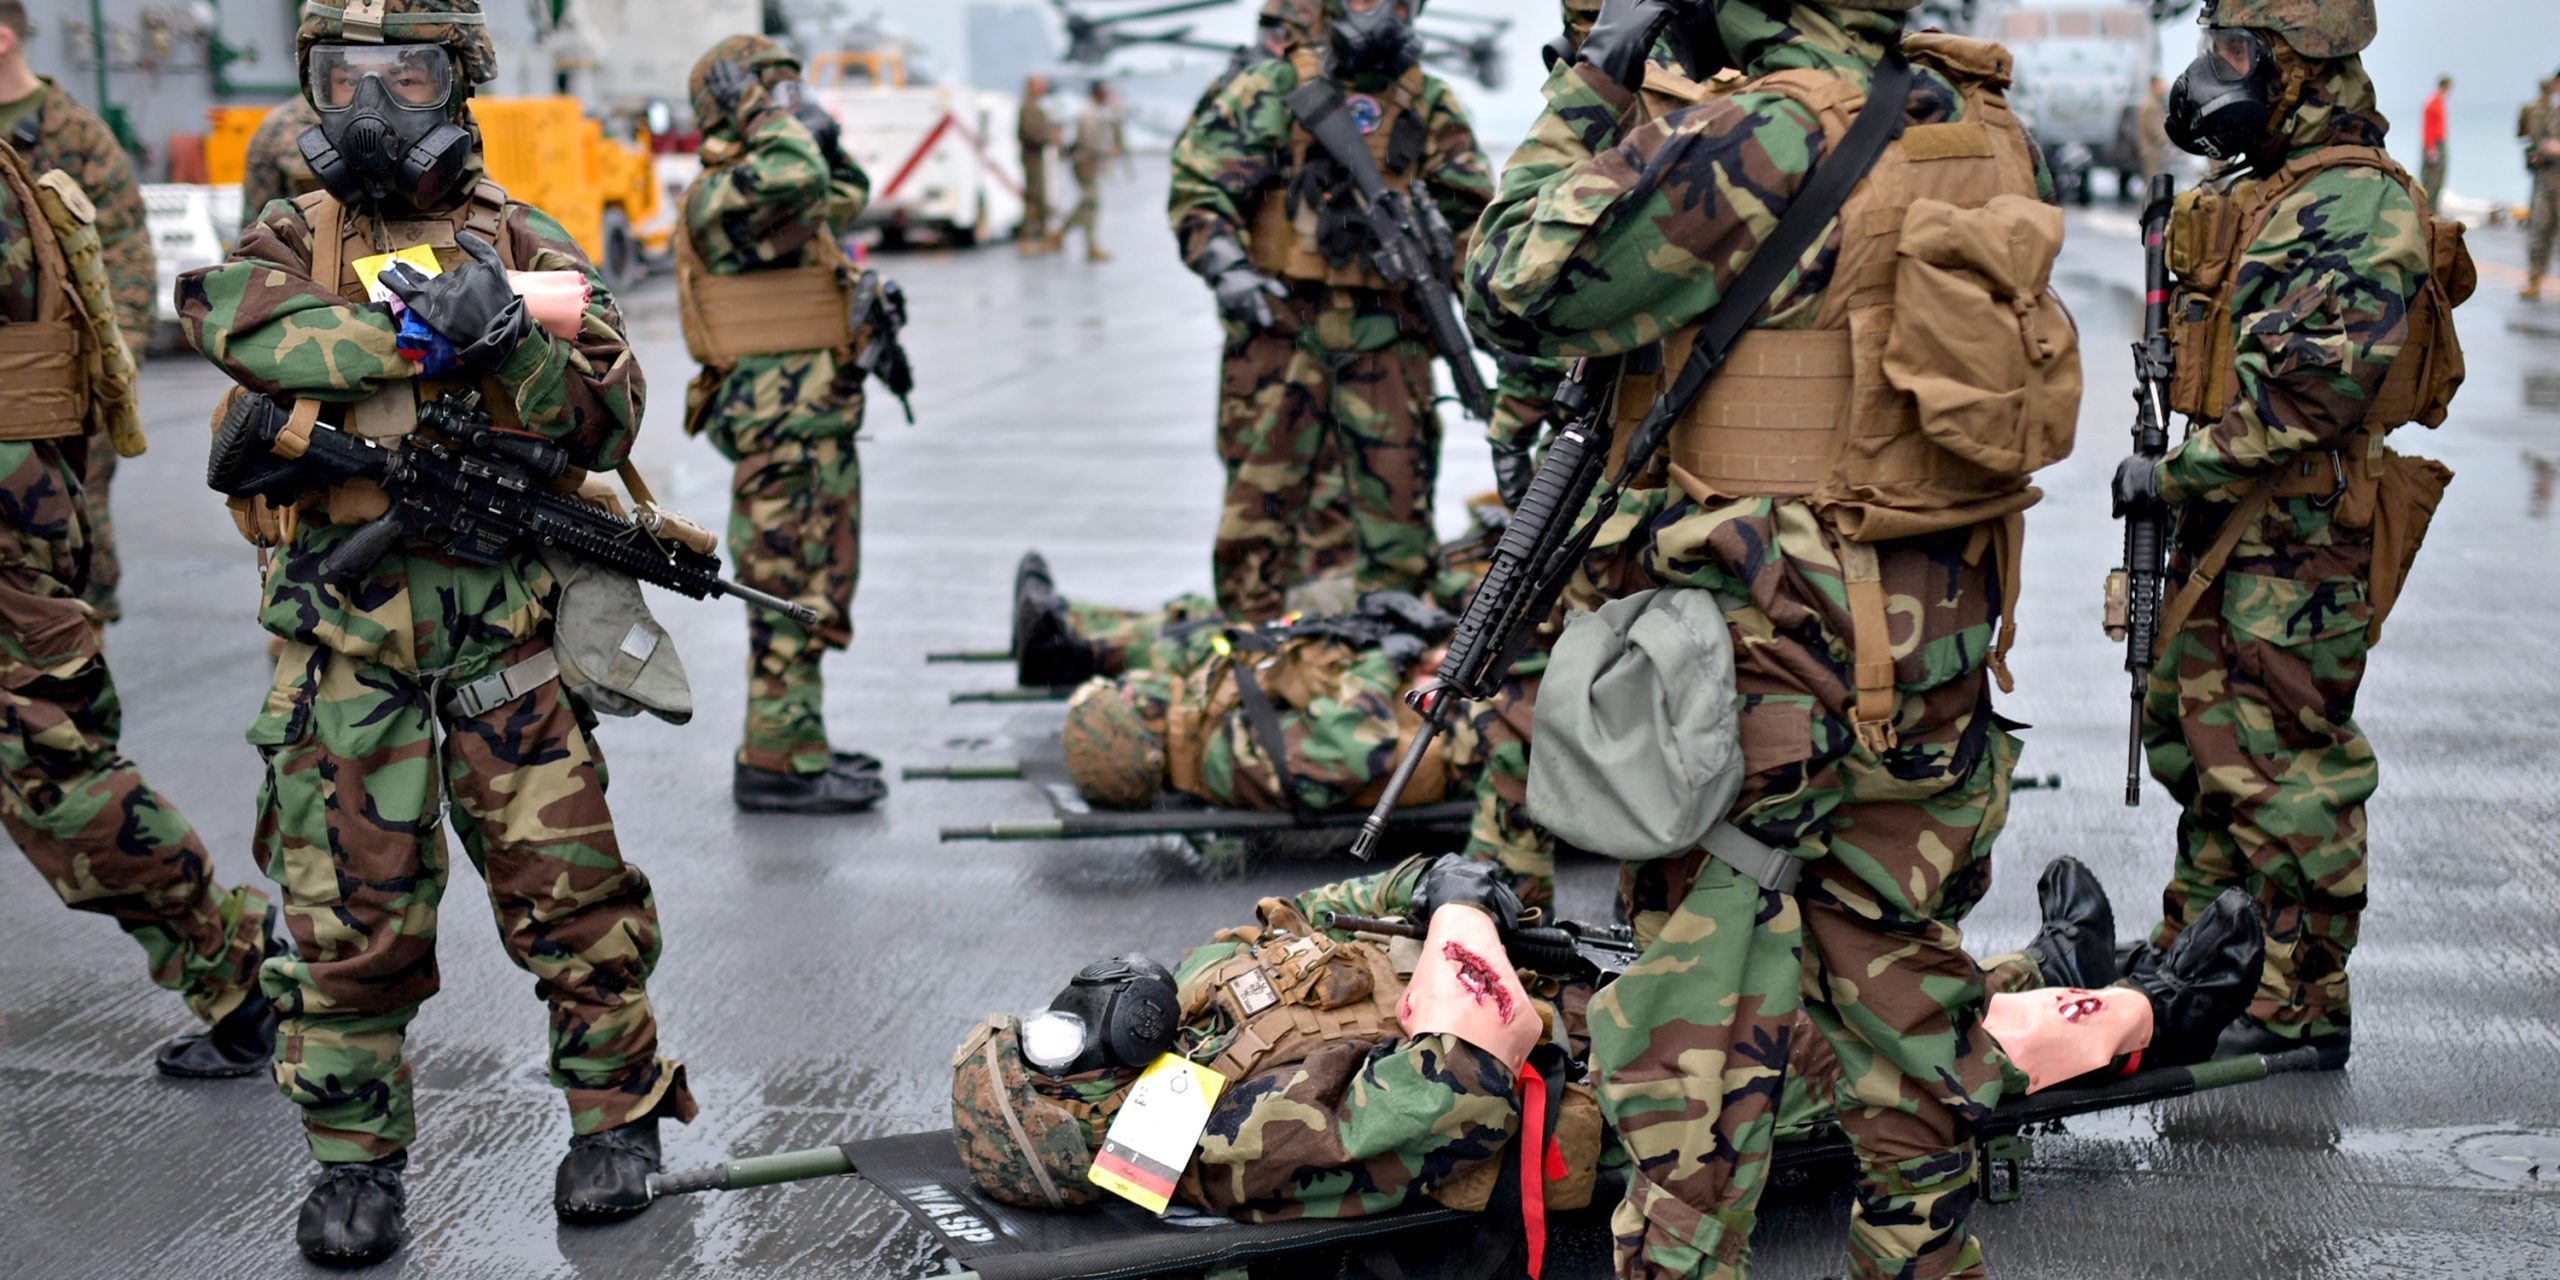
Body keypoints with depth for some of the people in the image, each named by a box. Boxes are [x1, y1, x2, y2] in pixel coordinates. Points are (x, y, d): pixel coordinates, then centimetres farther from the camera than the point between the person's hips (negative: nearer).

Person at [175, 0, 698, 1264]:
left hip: (507, 626, 0)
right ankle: (355, 1156, 20)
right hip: (347, 638, 1)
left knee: (565, 883, 2)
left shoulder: (525, 246, 6)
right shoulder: (296, 240, 7)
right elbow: (222, 309, -17)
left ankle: (618, 1111, 20)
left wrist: (509, 338, -21)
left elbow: (607, 419, -3)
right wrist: (418, 328, -22)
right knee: (349, 912, 5)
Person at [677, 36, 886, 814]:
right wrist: (763, 113, -17)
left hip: (817, 428, 10)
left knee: (813, 593, 16)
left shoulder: (767, 191, 17)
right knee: (792, 600, -7)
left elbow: (846, 198, 35)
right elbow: (796, 177, -36)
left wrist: (826, 133, 19)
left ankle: (797, 743, 26)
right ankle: (776, 765, -2)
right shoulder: (724, 194, -14)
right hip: (783, 429, -10)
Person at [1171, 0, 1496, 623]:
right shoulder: (1273, 89, 4)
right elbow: (1197, 180, 1)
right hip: (1279, 320, -2)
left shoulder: (1433, 108, 11)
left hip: (1385, 332, 2)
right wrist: (1226, 267, -11)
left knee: (1397, 493, 1)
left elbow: (1473, 216, 12)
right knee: (1261, 488, 0)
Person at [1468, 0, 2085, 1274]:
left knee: (1703, 1006, 1)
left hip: (1764, 648, -7)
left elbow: (1518, 293, -13)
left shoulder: (1763, 140, -17)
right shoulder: (1985, 134, 5)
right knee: (1901, 959, 21)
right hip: (1939, 636, 7)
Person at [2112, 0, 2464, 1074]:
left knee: (2280, 767, -4)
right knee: (2193, 734, 17)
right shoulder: (2266, 190, 16)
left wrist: (2179, 469, -20)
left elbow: (2319, 389, -25)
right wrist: (2178, 479, 19)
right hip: (2226, 531, 10)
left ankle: (2301, 1005, 6)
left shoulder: (2356, 207, -17)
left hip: (2296, 541, -10)